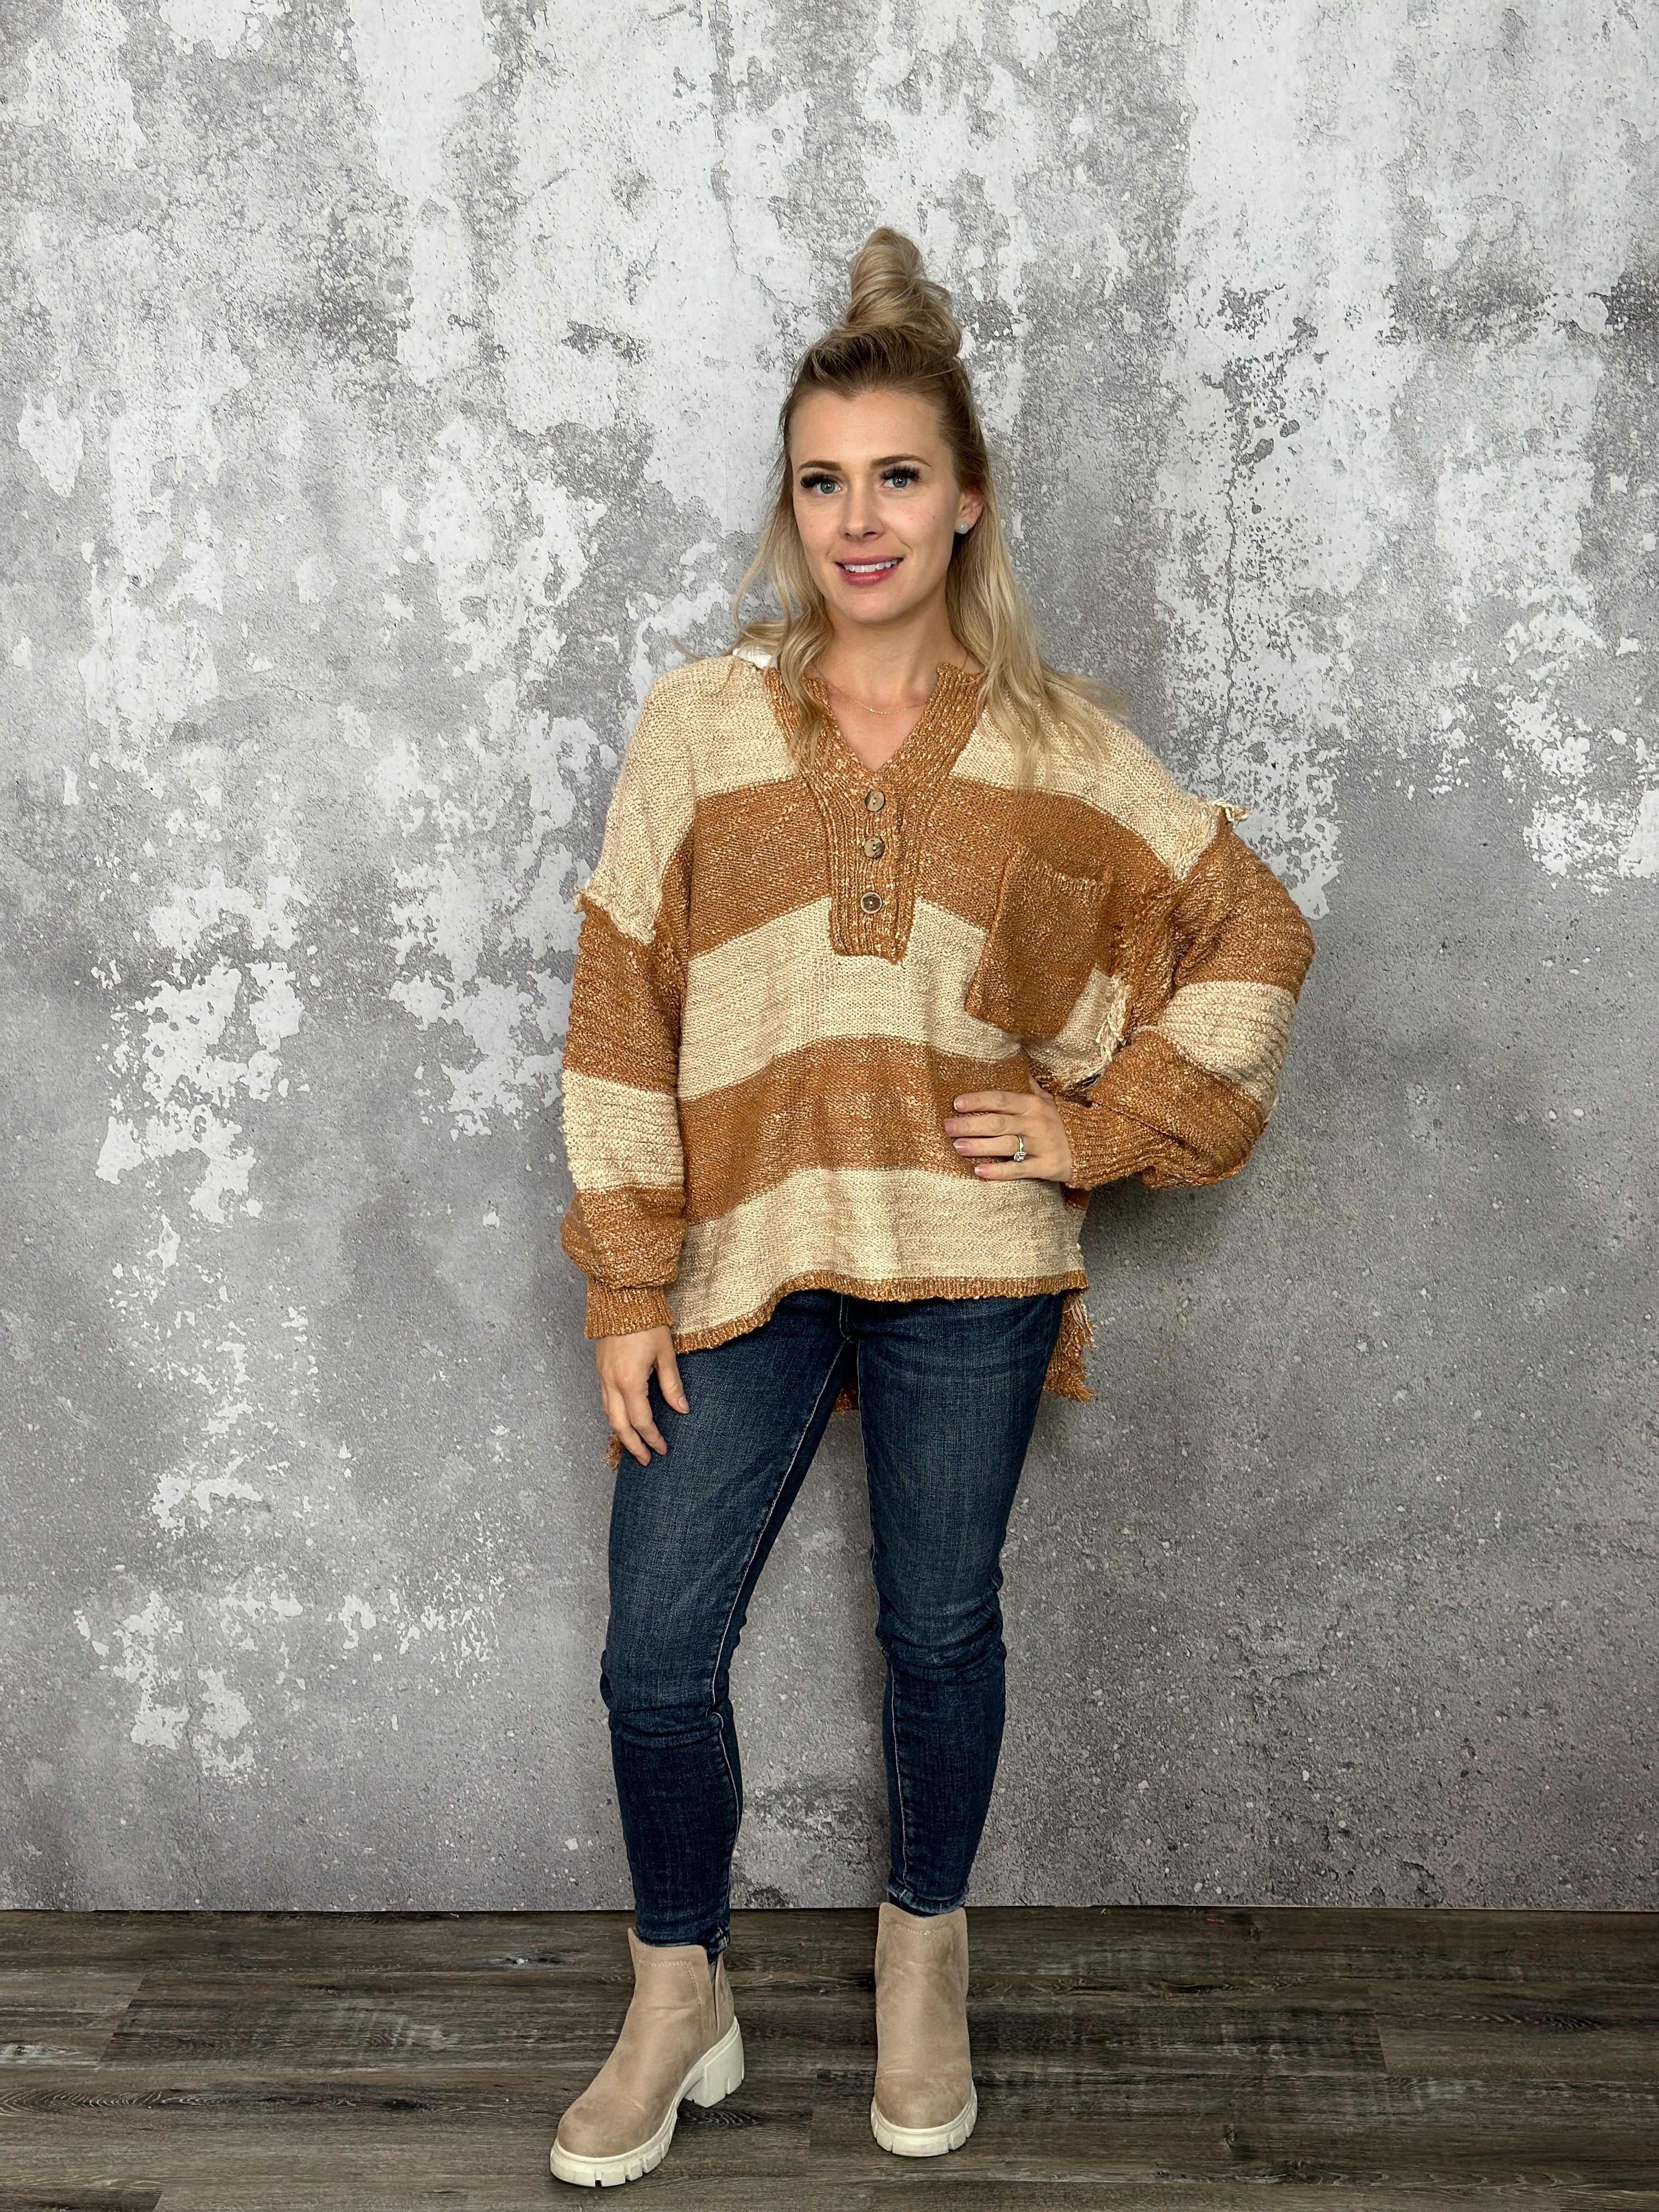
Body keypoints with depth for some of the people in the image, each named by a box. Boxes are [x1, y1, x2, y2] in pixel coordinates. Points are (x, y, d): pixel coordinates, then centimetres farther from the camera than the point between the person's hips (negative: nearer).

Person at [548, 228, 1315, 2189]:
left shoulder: (1057, 744, 2)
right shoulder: (699, 722, 1)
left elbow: (1255, 935, 8)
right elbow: (622, 1014, 0)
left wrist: (1104, 1128, -1)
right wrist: (627, 1289, -4)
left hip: (965, 1257, 0)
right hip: (741, 1255, 1)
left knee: (939, 1631, 13)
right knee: (656, 1661, 2)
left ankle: (926, 1959, 39)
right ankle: (679, 2005, 27)